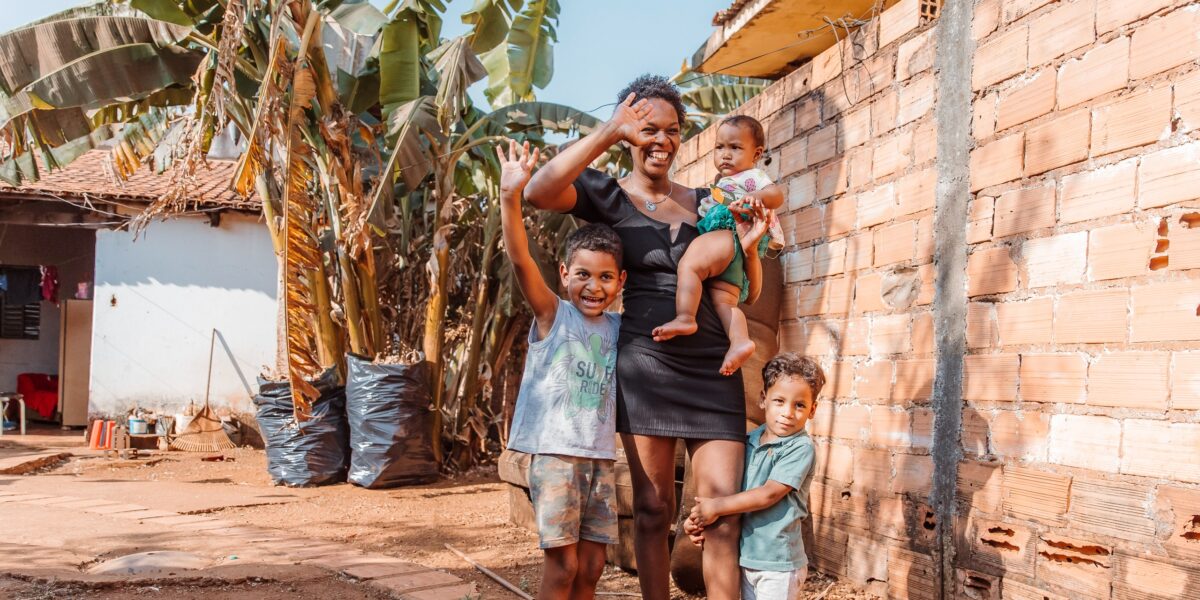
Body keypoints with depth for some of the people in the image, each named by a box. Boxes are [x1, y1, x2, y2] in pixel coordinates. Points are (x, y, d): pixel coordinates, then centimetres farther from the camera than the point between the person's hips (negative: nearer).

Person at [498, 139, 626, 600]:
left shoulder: (616, 327, 8)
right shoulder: (552, 314, -5)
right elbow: (520, 260, -18)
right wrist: (511, 197, -32)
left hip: (600, 456, 5)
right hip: (555, 453, -5)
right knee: (562, 562, -6)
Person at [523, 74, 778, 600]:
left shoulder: (705, 202, 14)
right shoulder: (608, 196, 4)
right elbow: (537, 192, -17)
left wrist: (747, 244, -4)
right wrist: (606, 133, -16)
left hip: (712, 368, 3)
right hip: (645, 363, -3)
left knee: (723, 512, -2)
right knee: (652, 510, 5)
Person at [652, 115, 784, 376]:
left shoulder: (752, 176, 7)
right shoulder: (728, 182, 37)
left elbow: (777, 193, -12)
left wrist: (756, 196, -30)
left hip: (726, 235, -10)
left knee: (688, 265, -28)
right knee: (724, 301, -6)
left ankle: (685, 318, -41)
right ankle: (740, 340, -24)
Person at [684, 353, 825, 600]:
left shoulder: (800, 448, -15)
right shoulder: (749, 441, 6)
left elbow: (769, 494, -20)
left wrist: (716, 507, -16)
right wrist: (698, 517, -2)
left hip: (778, 563, -6)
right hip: (746, 555, 6)